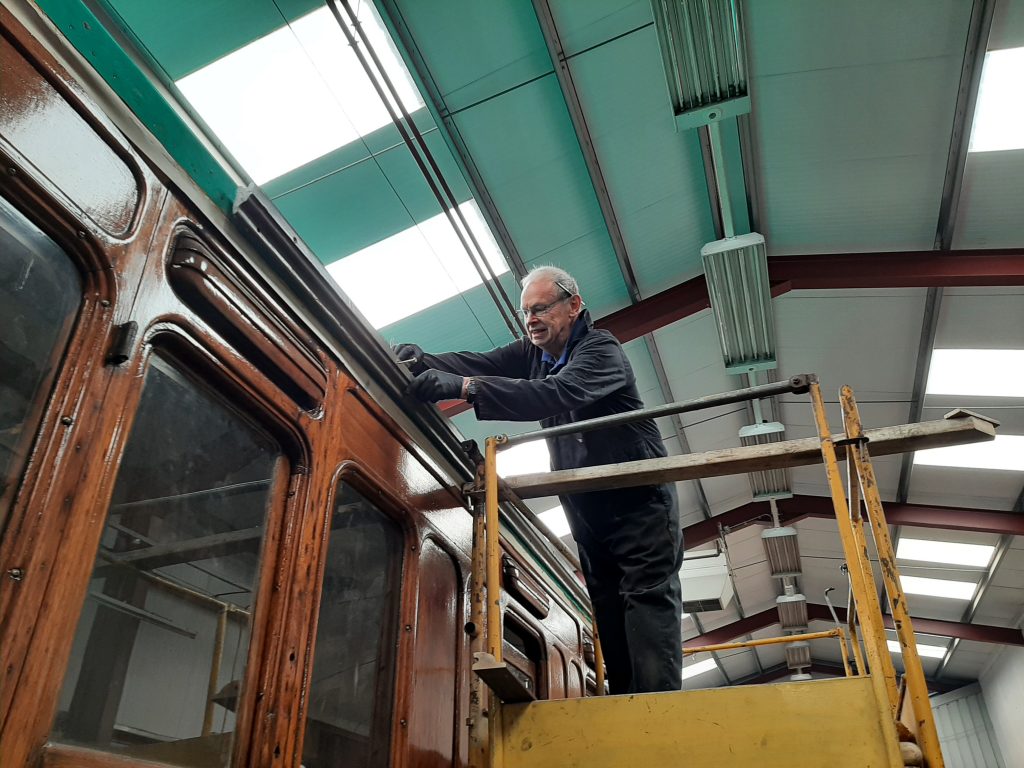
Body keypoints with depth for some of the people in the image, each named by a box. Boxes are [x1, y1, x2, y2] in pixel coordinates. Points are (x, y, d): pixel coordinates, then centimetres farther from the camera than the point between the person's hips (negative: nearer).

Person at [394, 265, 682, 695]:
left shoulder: (601, 350, -15)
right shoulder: (534, 352, 9)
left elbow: (557, 394, -35)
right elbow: (479, 363, -7)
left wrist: (462, 387, -45)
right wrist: (420, 362, -27)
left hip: (639, 506, -7)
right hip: (588, 512, 7)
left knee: (648, 603, -12)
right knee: (609, 621, 6)